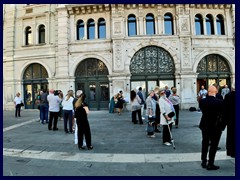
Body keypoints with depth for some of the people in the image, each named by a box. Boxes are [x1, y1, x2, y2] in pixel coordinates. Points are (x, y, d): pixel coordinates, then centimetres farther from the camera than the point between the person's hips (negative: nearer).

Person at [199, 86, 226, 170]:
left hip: (204, 126, 4)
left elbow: (202, 111, 1)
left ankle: (204, 162, 29)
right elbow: (223, 115, -11)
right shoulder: (220, 102, -19)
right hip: (216, 127, -3)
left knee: (205, 144, 18)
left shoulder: (202, 101, -10)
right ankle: (210, 164, 18)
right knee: (213, 146, 9)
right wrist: (223, 126, 0)